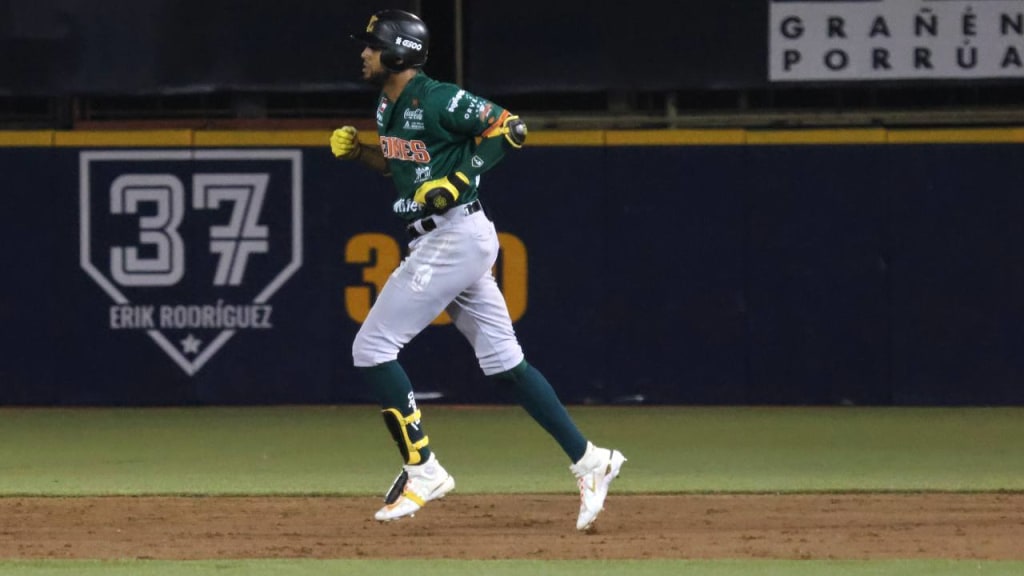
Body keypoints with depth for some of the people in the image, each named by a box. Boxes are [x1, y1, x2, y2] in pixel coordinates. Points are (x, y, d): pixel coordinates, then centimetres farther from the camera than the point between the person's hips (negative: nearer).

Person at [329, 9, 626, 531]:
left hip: (456, 233, -10)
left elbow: (510, 128, -16)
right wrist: (358, 152, 8)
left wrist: (459, 178, -19)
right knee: (504, 360, 9)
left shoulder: (437, 100, -15)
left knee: (372, 347, -8)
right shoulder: (389, 106, 13)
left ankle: (422, 470, -4)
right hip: (437, 243, 10)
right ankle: (589, 462, 10)